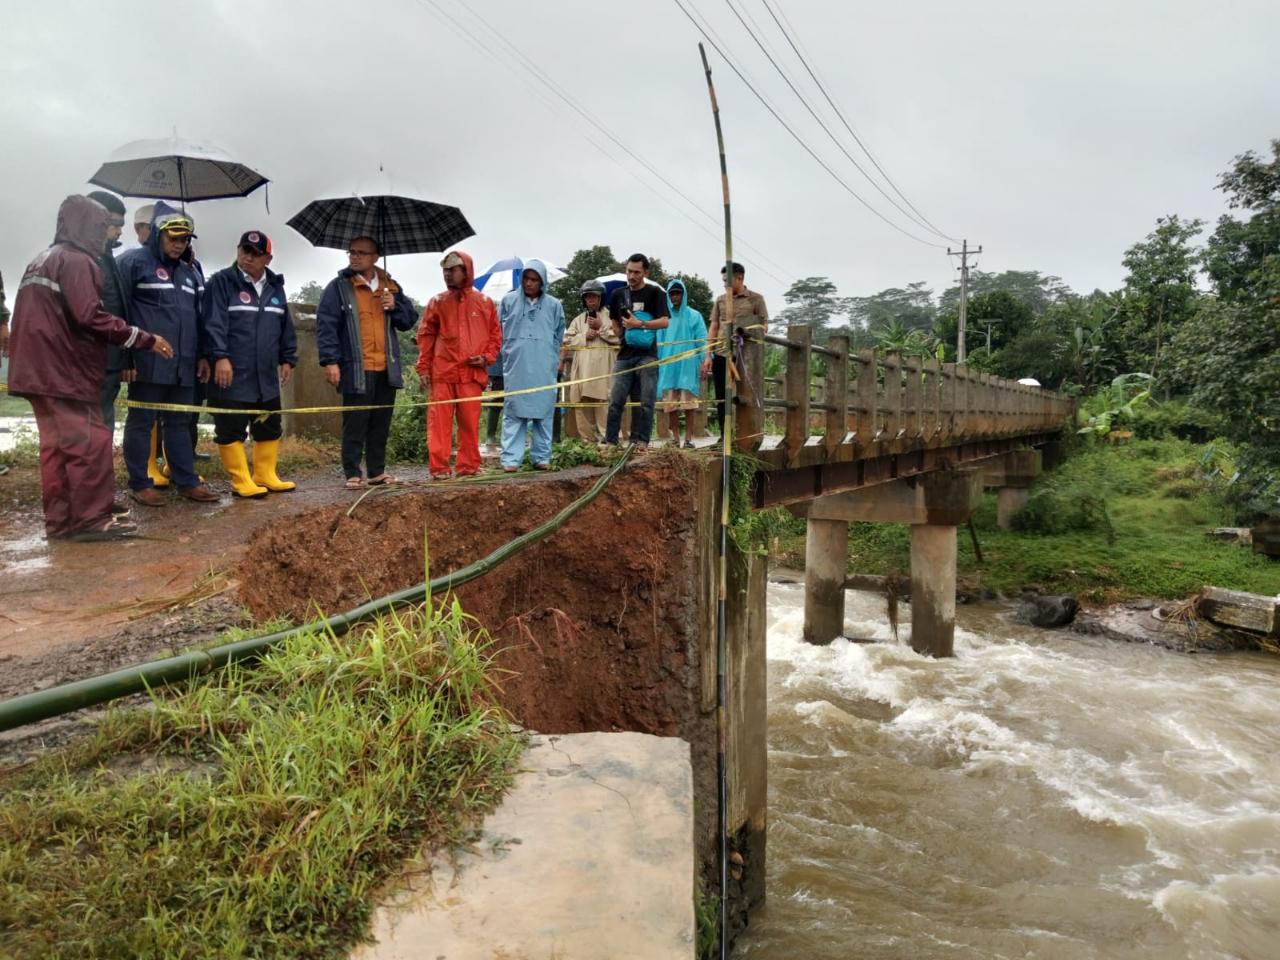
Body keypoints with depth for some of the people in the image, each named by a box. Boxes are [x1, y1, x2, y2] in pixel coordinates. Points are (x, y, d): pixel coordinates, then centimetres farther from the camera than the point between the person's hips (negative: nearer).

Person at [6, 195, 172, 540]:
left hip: (38, 370, 10)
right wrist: (145, 339, -17)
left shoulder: (39, 262, 22)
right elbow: (89, 316, -20)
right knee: (90, 443, -8)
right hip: (66, 371, -10)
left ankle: (60, 520, 12)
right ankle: (91, 519, -8)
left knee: (56, 444, 10)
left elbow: (44, 318, 22)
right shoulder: (76, 260, -9)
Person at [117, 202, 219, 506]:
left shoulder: (190, 272, 19)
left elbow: (199, 318, 22)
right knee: (141, 421, 2)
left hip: (183, 364, 6)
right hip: (147, 362, -6)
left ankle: (187, 481, 16)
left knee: (180, 422, 10)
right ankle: (140, 483, 10)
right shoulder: (134, 262, -2)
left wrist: (202, 355, 16)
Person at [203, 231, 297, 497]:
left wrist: (288, 359, 15)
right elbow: (214, 323, -13)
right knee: (231, 430, -1)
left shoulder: (275, 287, 14)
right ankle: (241, 482, 6)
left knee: (269, 428, 11)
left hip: (266, 377, 6)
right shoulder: (222, 282, -5)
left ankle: (265, 476, 22)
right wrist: (220, 357, -22)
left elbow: (286, 327, 18)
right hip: (232, 375, -6)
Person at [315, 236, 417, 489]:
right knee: (355, 424, -2)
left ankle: (377, 471, 20)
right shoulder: (339, 287, 0)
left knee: (381, 423, 10)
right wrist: (330, 361, -15)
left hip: (387, 370, 5)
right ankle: (353, 473, 6)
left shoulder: (390, 287, 14)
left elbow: (410, 319, 17)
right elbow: (326, 325, -6)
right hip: (356, 370, -4)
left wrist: (396, 306, -4)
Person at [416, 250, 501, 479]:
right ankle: (439, 467, 1)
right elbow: (425, 336, 8)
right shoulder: (437, 302, 7)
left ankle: (469, 466, 12)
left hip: (472, 373, 0)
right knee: (439, 420, -2)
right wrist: (424, 368, 2)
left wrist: (487, 357, -3)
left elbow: (495, 333, 12)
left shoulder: (484, 302, 7)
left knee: (470, 422, 4)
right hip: (442, 373, 0)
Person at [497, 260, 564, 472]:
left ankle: (542, 457, 11)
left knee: (543, 412, 4)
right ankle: (511, 458, -2)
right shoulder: (509, 301, 4)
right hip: (516, 368, -1)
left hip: (544, 369, 1)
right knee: (514, 413, -2)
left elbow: (558, 336, 15)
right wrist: (511, 352, 11)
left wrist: (550, 358, 12)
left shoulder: (554, 305, 6)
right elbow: (499, 331, 13)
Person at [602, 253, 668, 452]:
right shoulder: (619, 294, 13)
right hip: (624, 355, 4)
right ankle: (610, 441, 6)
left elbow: (664, 322, -9)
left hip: (647, 355, -4)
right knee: (615, 400, 1)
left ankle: (641, 441, 3)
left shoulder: (655, 293, 0)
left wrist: (639, 324, -18)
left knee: (645, 401, -3)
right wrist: (623, 336, 10)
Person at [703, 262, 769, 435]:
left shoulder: (755, 299, 4)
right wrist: (708, 356, 6)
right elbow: (713, 328, 13)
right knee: (721, 398, 5)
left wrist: (752, 333, -18)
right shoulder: (720, 300, 13)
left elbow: (764, 324, 3)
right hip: (721, 354, 4)